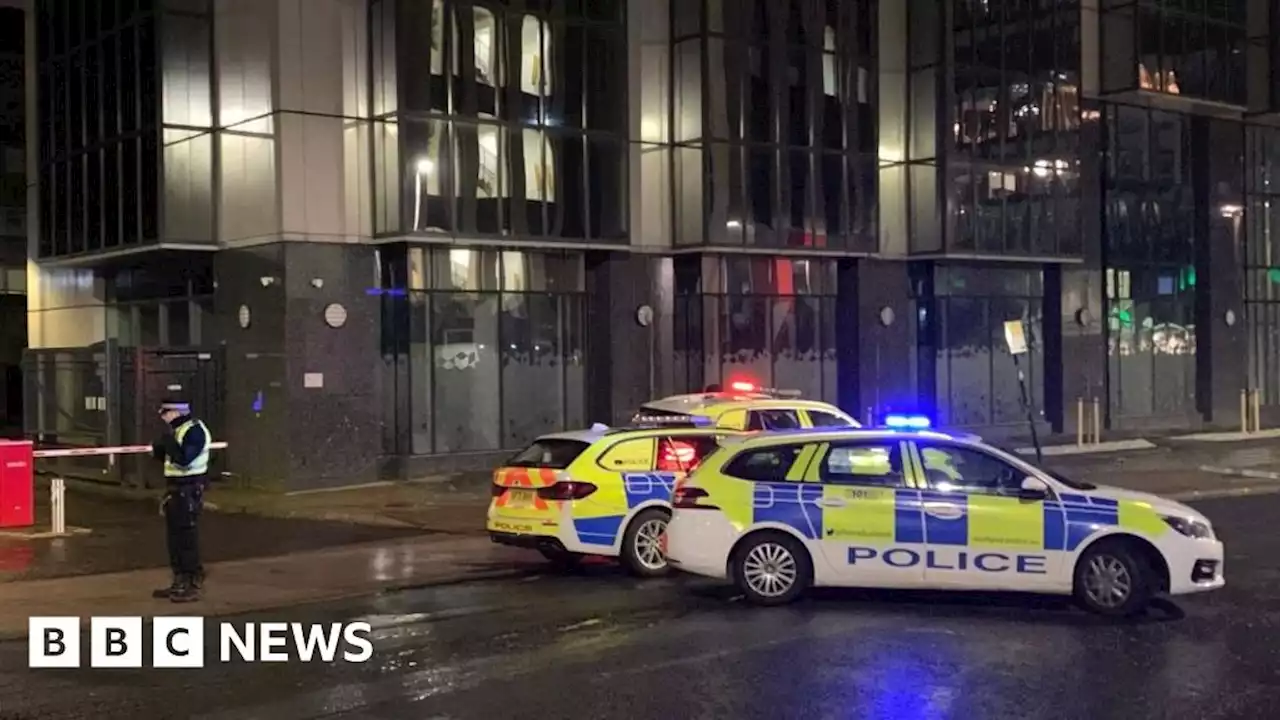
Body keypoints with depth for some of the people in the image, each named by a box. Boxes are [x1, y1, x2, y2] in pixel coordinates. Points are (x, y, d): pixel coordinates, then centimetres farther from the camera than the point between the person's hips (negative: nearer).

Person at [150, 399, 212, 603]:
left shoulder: (194, 431, -17)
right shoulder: (176, 430, 13)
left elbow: (183, 459, -26)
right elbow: (162, 454, 18)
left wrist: (168, 438, -23)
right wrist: (158, 447, -2)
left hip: (189, 491, -10)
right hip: (175, 489, 10)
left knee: (187, 539, -6)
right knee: (174, 538, 14)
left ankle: (193, 585, -1)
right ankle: (180, 582, 23)